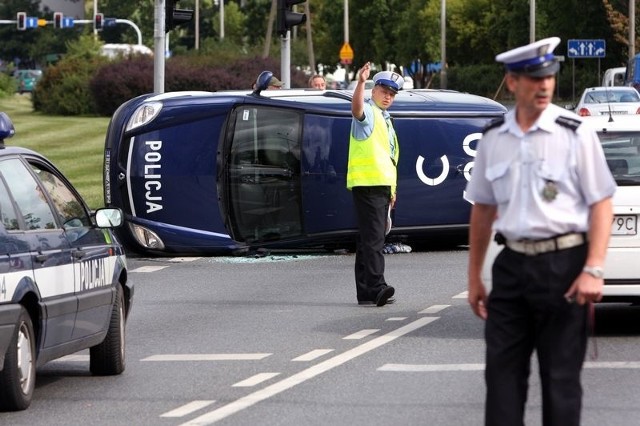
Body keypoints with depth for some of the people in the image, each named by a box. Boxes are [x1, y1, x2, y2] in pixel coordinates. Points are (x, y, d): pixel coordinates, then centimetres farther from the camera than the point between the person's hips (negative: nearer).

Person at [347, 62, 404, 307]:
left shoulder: (385, 120, 24)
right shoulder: (368, 113, -4)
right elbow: (357, 108, -30)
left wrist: (392, 188, 26)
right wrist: (361, 83, -48)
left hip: (381, 185, 10)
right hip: (366, 184, -10)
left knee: (369, 238, 10)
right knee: (373, 237, -18)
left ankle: (366, 292, 12)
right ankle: (376, 288, -27)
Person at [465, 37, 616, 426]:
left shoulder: (575, 133, -5)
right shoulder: (493, 139, 7)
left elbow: (601, 204, -6)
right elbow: (483, 209, 15)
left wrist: (593, 270, -16)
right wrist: (474, 277, 16)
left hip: (563, 264, -4)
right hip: (513, 263, 4)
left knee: (561, 375, 2)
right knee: (503, 371, 4)